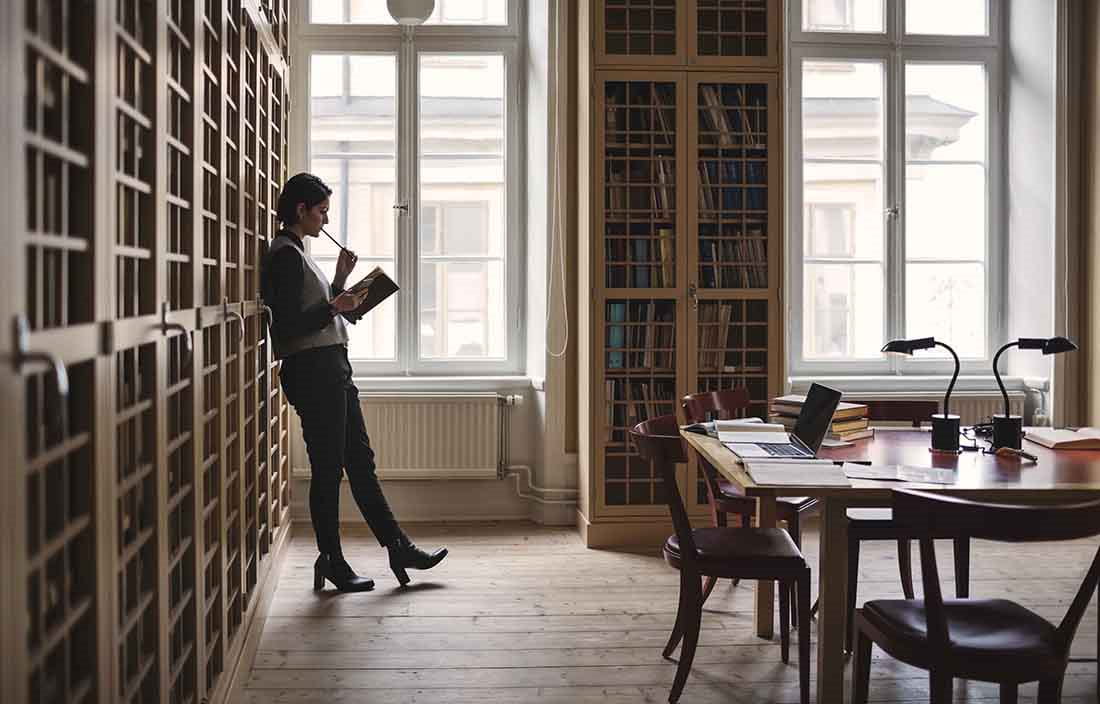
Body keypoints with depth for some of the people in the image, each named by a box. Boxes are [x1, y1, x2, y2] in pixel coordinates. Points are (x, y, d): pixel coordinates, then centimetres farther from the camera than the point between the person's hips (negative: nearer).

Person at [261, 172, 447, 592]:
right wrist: (335, 307, -16)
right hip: (312, 370, -11)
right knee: (328, 468, -3)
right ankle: (331, 561, 8)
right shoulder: (285, 256, -12)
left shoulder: (297, 254, 19)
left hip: (331, 369, 11)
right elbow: (288, 326, -20)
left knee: (360, 460, 11)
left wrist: (340, 281, 13)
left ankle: (398, 548, 17)